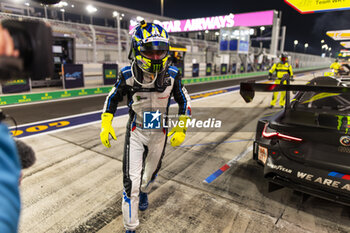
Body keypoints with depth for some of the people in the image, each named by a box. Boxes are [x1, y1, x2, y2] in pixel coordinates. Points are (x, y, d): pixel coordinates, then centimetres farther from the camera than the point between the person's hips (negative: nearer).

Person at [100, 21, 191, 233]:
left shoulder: (172, 74, -16)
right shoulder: (128, 74, -17)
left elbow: (184, 101, -2)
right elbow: (113, 98, 0)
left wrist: (181, 129, -7)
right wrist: (106, 124, -8)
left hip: (160, 133, 2)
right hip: (135, 132, -1)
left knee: (152, 171, 24)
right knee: (131, 181, -3)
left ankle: (144, 192, 61)